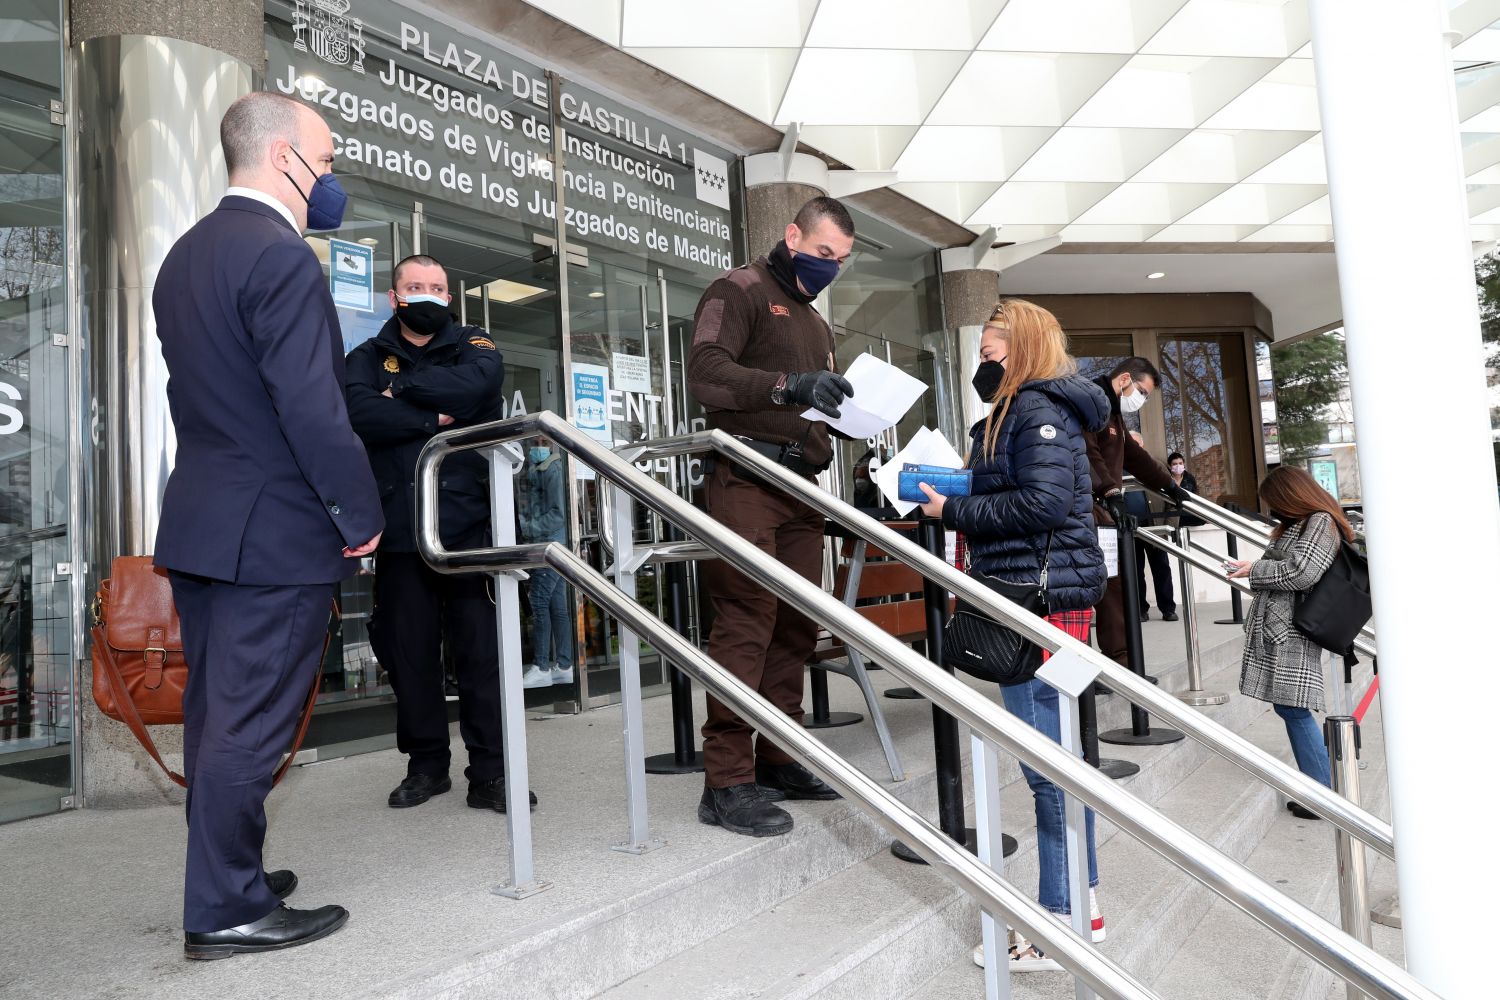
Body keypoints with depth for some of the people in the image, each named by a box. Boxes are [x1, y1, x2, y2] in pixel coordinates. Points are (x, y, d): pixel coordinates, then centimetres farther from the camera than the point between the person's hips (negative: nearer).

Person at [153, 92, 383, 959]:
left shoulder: (186, 253, 13)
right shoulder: (282, 257, -17)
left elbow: (205, 384, 14)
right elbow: (312, 408, -22)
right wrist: (362, 512, -13)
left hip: (199, 523, 10)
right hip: (277, 532, -10)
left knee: (215, 715, 18)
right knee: (250, 724, 1)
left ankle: (224, 873, 33)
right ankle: (227, 910, 14)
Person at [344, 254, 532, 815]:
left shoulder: (473, 346, 13)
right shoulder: (368, 358, 14)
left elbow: (475, 384, -12)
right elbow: (360, 413, -8)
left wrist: (402, 390, -4)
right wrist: (432, 420, -10)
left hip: (469, 522, -1)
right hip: (400, 528, 2)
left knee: (481, 648, -2)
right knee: (409, 650, 7)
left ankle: (490, 772, 7)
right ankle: (426, 765, 22)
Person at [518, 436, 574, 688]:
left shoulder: (552, 469, -10)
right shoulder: (533, 470, 16)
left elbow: (559, 513, -16)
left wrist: (528, 528, -19)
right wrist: (526, 528, 5)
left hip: (551, 544, -8)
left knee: (540, 603, -8)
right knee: (557, 606, 8)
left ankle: (541, 668, -4)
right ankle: (564, 666, 11)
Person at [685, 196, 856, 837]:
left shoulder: (816, 324, 28)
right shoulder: (740, 290, 2)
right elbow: (705, 371, -15)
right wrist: (789, 386, -27)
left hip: (801, 485, 8)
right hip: (748, 478, -8)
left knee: (796, 627, 7)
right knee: (745, 623, -12)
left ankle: (779, 761, 17)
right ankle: (727, 782, -7)